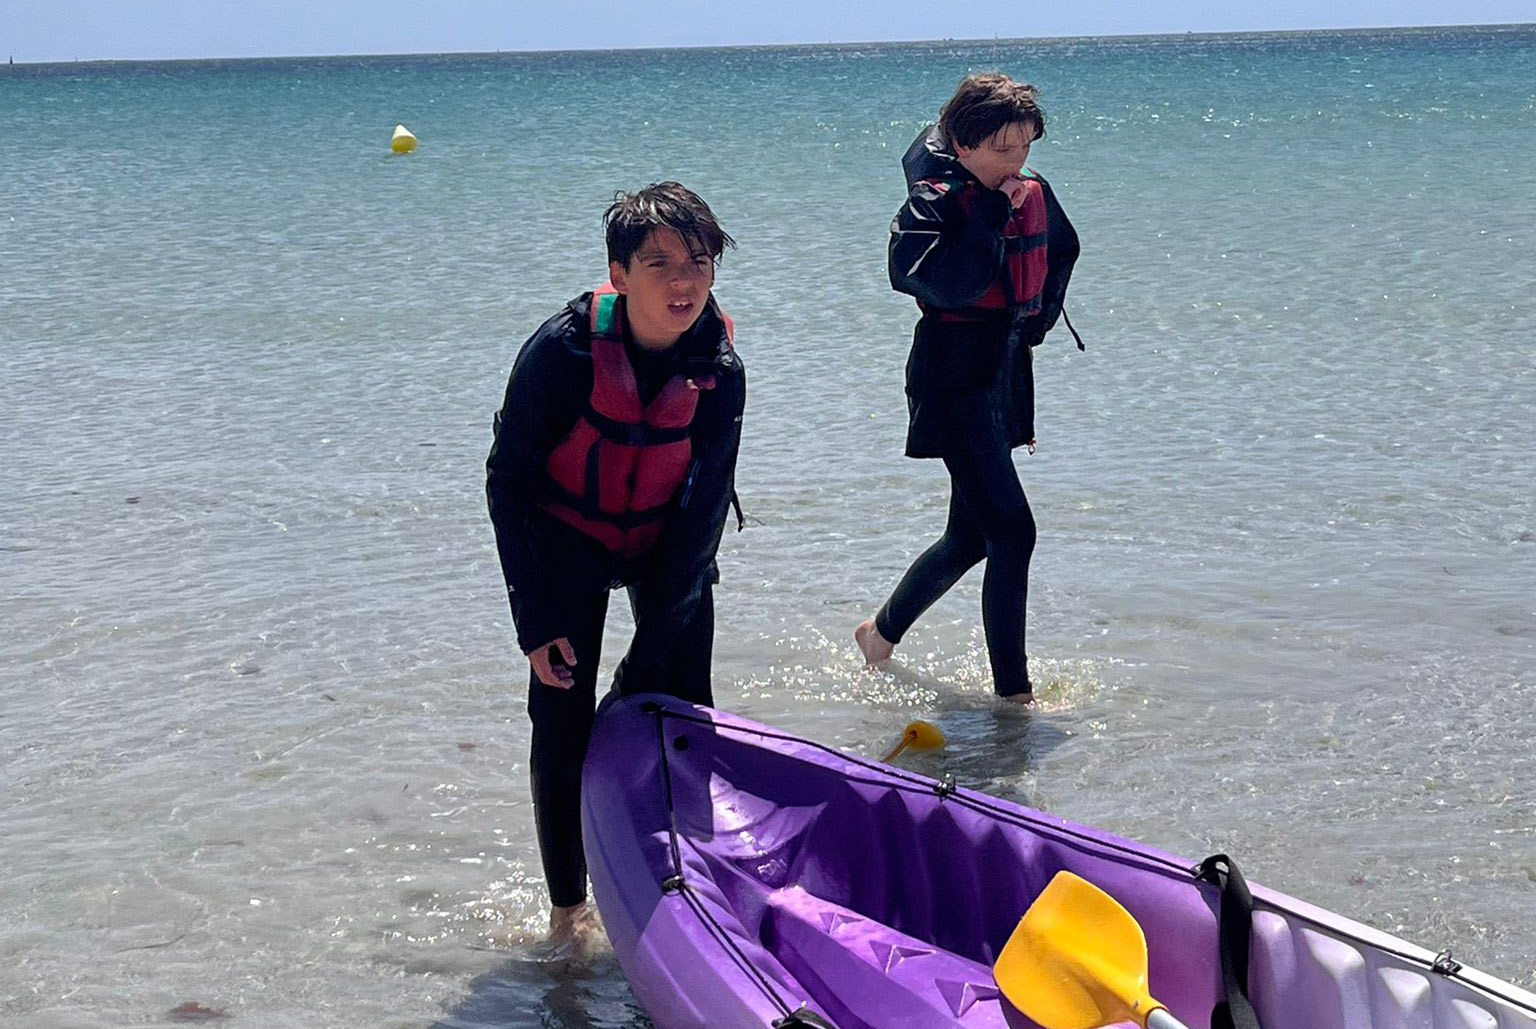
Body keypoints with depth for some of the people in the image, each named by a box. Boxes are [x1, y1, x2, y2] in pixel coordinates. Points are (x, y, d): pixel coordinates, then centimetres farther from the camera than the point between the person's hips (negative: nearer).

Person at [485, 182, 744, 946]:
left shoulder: (720, 371, -20)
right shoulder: (561, 352, -27)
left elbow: (703, 507, -15)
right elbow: (508, 481, -17)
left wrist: (651, 648, -18)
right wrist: (535, 623, -19)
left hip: (667, 545, 2)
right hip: (567, 544, -2)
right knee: (563, 722, -5)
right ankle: (568, 907, 10)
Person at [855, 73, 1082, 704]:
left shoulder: (1034, 195, 7)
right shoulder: (932, 204, -13)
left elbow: (1062, 251, 28)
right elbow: (954, 284, -29)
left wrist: (1041, 315, 16)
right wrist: (994, 210, -22)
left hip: (1006, 374, 8)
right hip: (954, 382, -8)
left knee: (971, 536, 15)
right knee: (1012, 531, -15)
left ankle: (882, 632, 36)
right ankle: (1013, 690, -10)